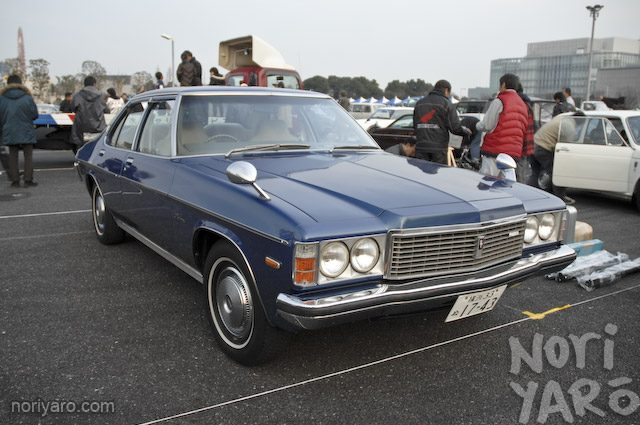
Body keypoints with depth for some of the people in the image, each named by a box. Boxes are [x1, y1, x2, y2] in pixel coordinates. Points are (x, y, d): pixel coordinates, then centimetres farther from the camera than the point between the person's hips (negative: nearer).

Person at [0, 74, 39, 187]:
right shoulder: (28, 98, -11)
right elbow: (35, 115, -5)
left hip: (10, 133, 2)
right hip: (26, 132, -2)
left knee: (13, 156, 9)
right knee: (28, 156, 6)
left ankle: (15, 180, 8)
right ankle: (28, 180, 2)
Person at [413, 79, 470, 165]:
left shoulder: (419, 103, 15)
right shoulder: (446, 104, -3)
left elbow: (415, 125, 18)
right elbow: (455, 127, -7)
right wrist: (466, 131, 11)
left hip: (421, 146, 5)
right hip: (438, 148, -5)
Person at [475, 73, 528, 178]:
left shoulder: (499, 101, -3)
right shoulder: (523, 105, 21)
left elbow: (487, 125, -7)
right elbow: (524, 130, 18)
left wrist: (477, 125, 11)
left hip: (495, 151, -8)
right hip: (515, 153, 8)